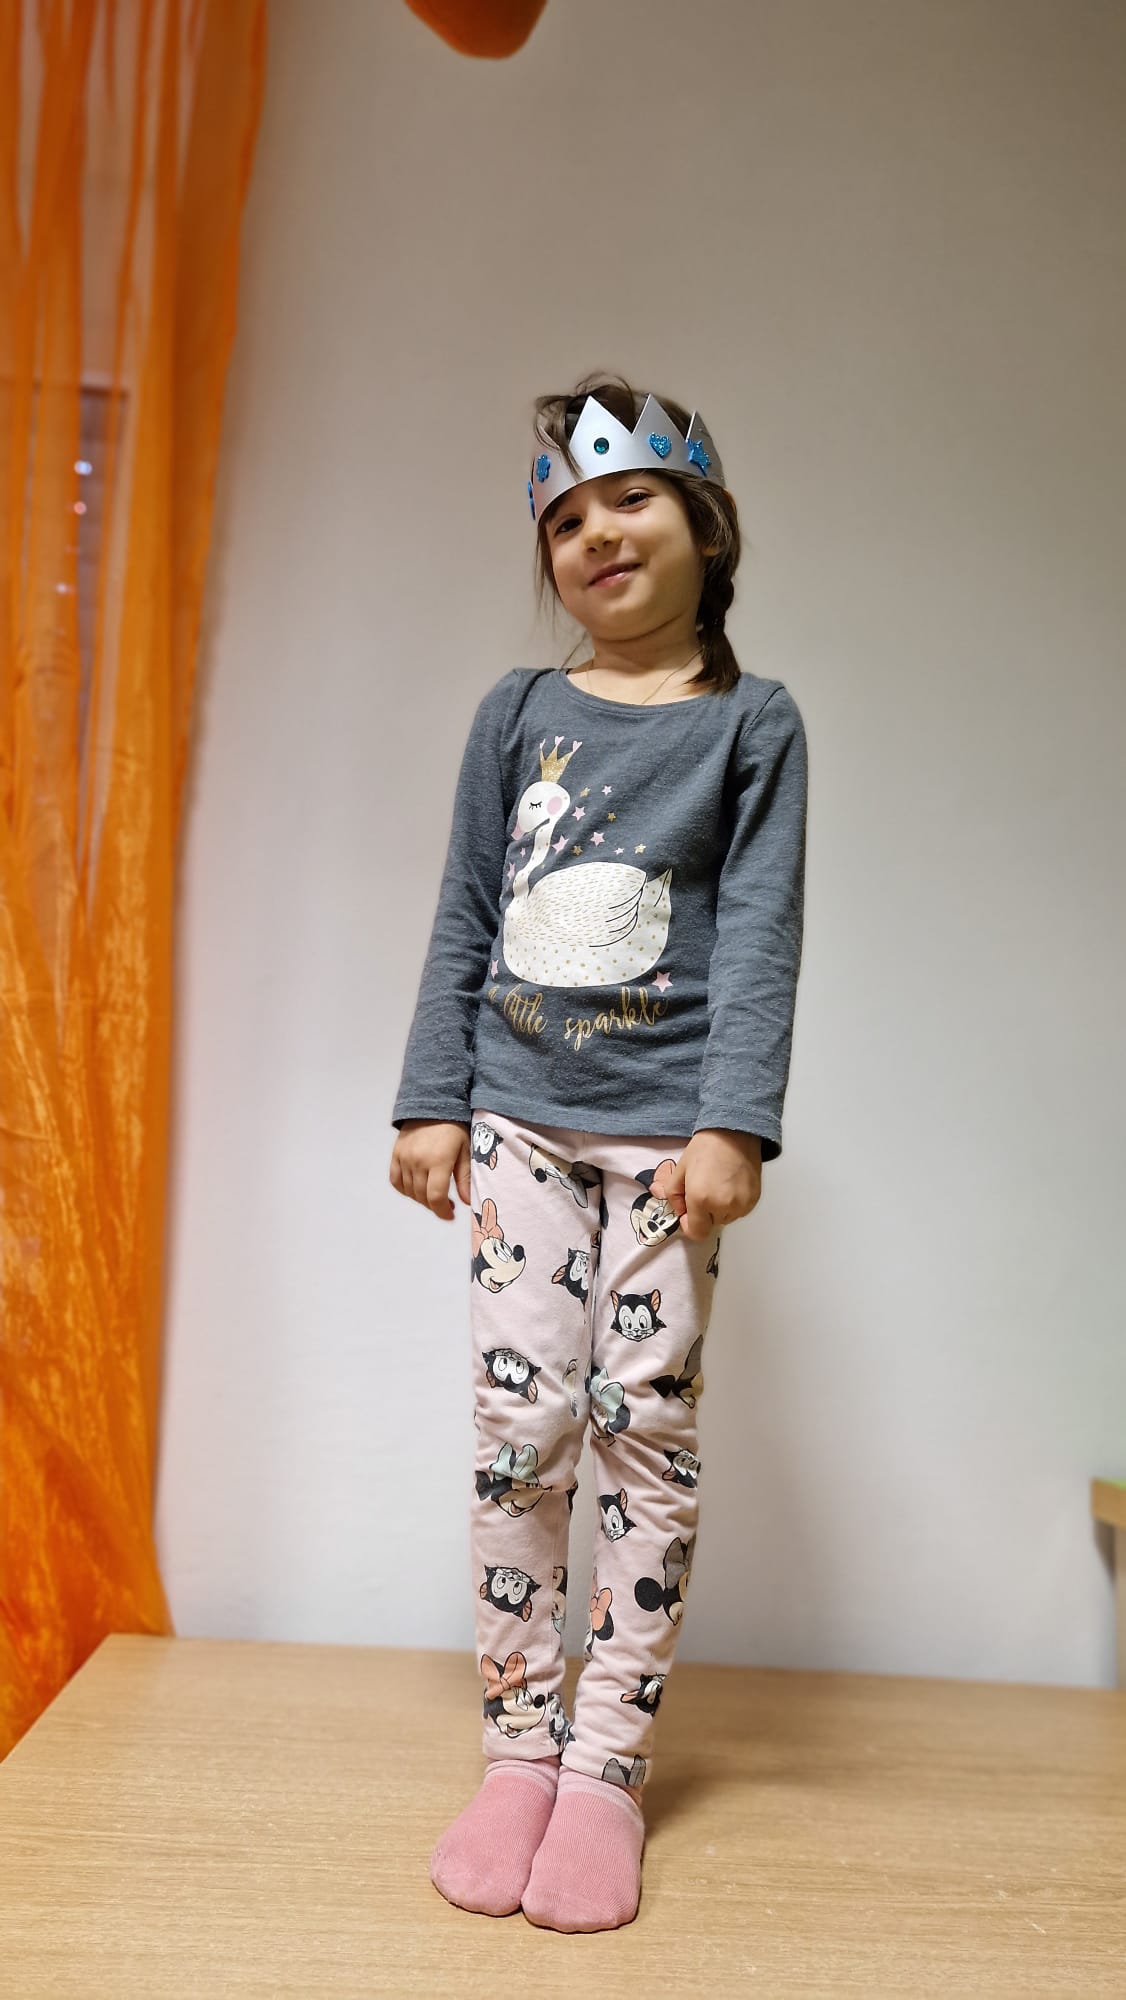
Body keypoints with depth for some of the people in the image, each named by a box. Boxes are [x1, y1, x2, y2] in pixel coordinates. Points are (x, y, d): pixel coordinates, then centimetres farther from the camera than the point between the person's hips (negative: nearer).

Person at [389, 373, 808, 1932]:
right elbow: (464, 921, 10)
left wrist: (732, 1125, -15)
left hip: (665, 1130, -2)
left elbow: (760, 934, -5)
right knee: (520, 1426, 0)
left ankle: (609, 1767, 14)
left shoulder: (753, 722, 4)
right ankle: (519, 1748, 15)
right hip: (521, 1117, 2)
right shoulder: (518, 712, 10)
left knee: (648, 1428, 1)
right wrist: (432, 1102, 4)